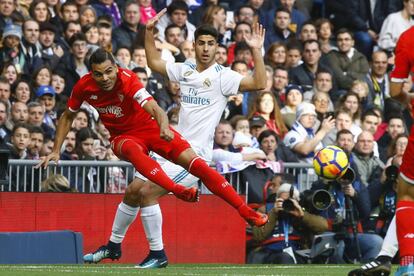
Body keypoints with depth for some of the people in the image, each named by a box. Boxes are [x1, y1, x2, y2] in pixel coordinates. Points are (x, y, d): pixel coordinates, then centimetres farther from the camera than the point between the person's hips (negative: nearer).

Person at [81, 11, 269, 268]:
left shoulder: (222, 76, -10)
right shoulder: (185, 70, 10)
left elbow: (259, 83, -22)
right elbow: (155, 62, 26)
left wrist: (257, 51, -31)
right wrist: (149, 32, 17)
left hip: (195, 154, -7)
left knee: (147, 192, -19)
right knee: (133, 191, 12)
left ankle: (157, 254, -8)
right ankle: (114, 246, 31)